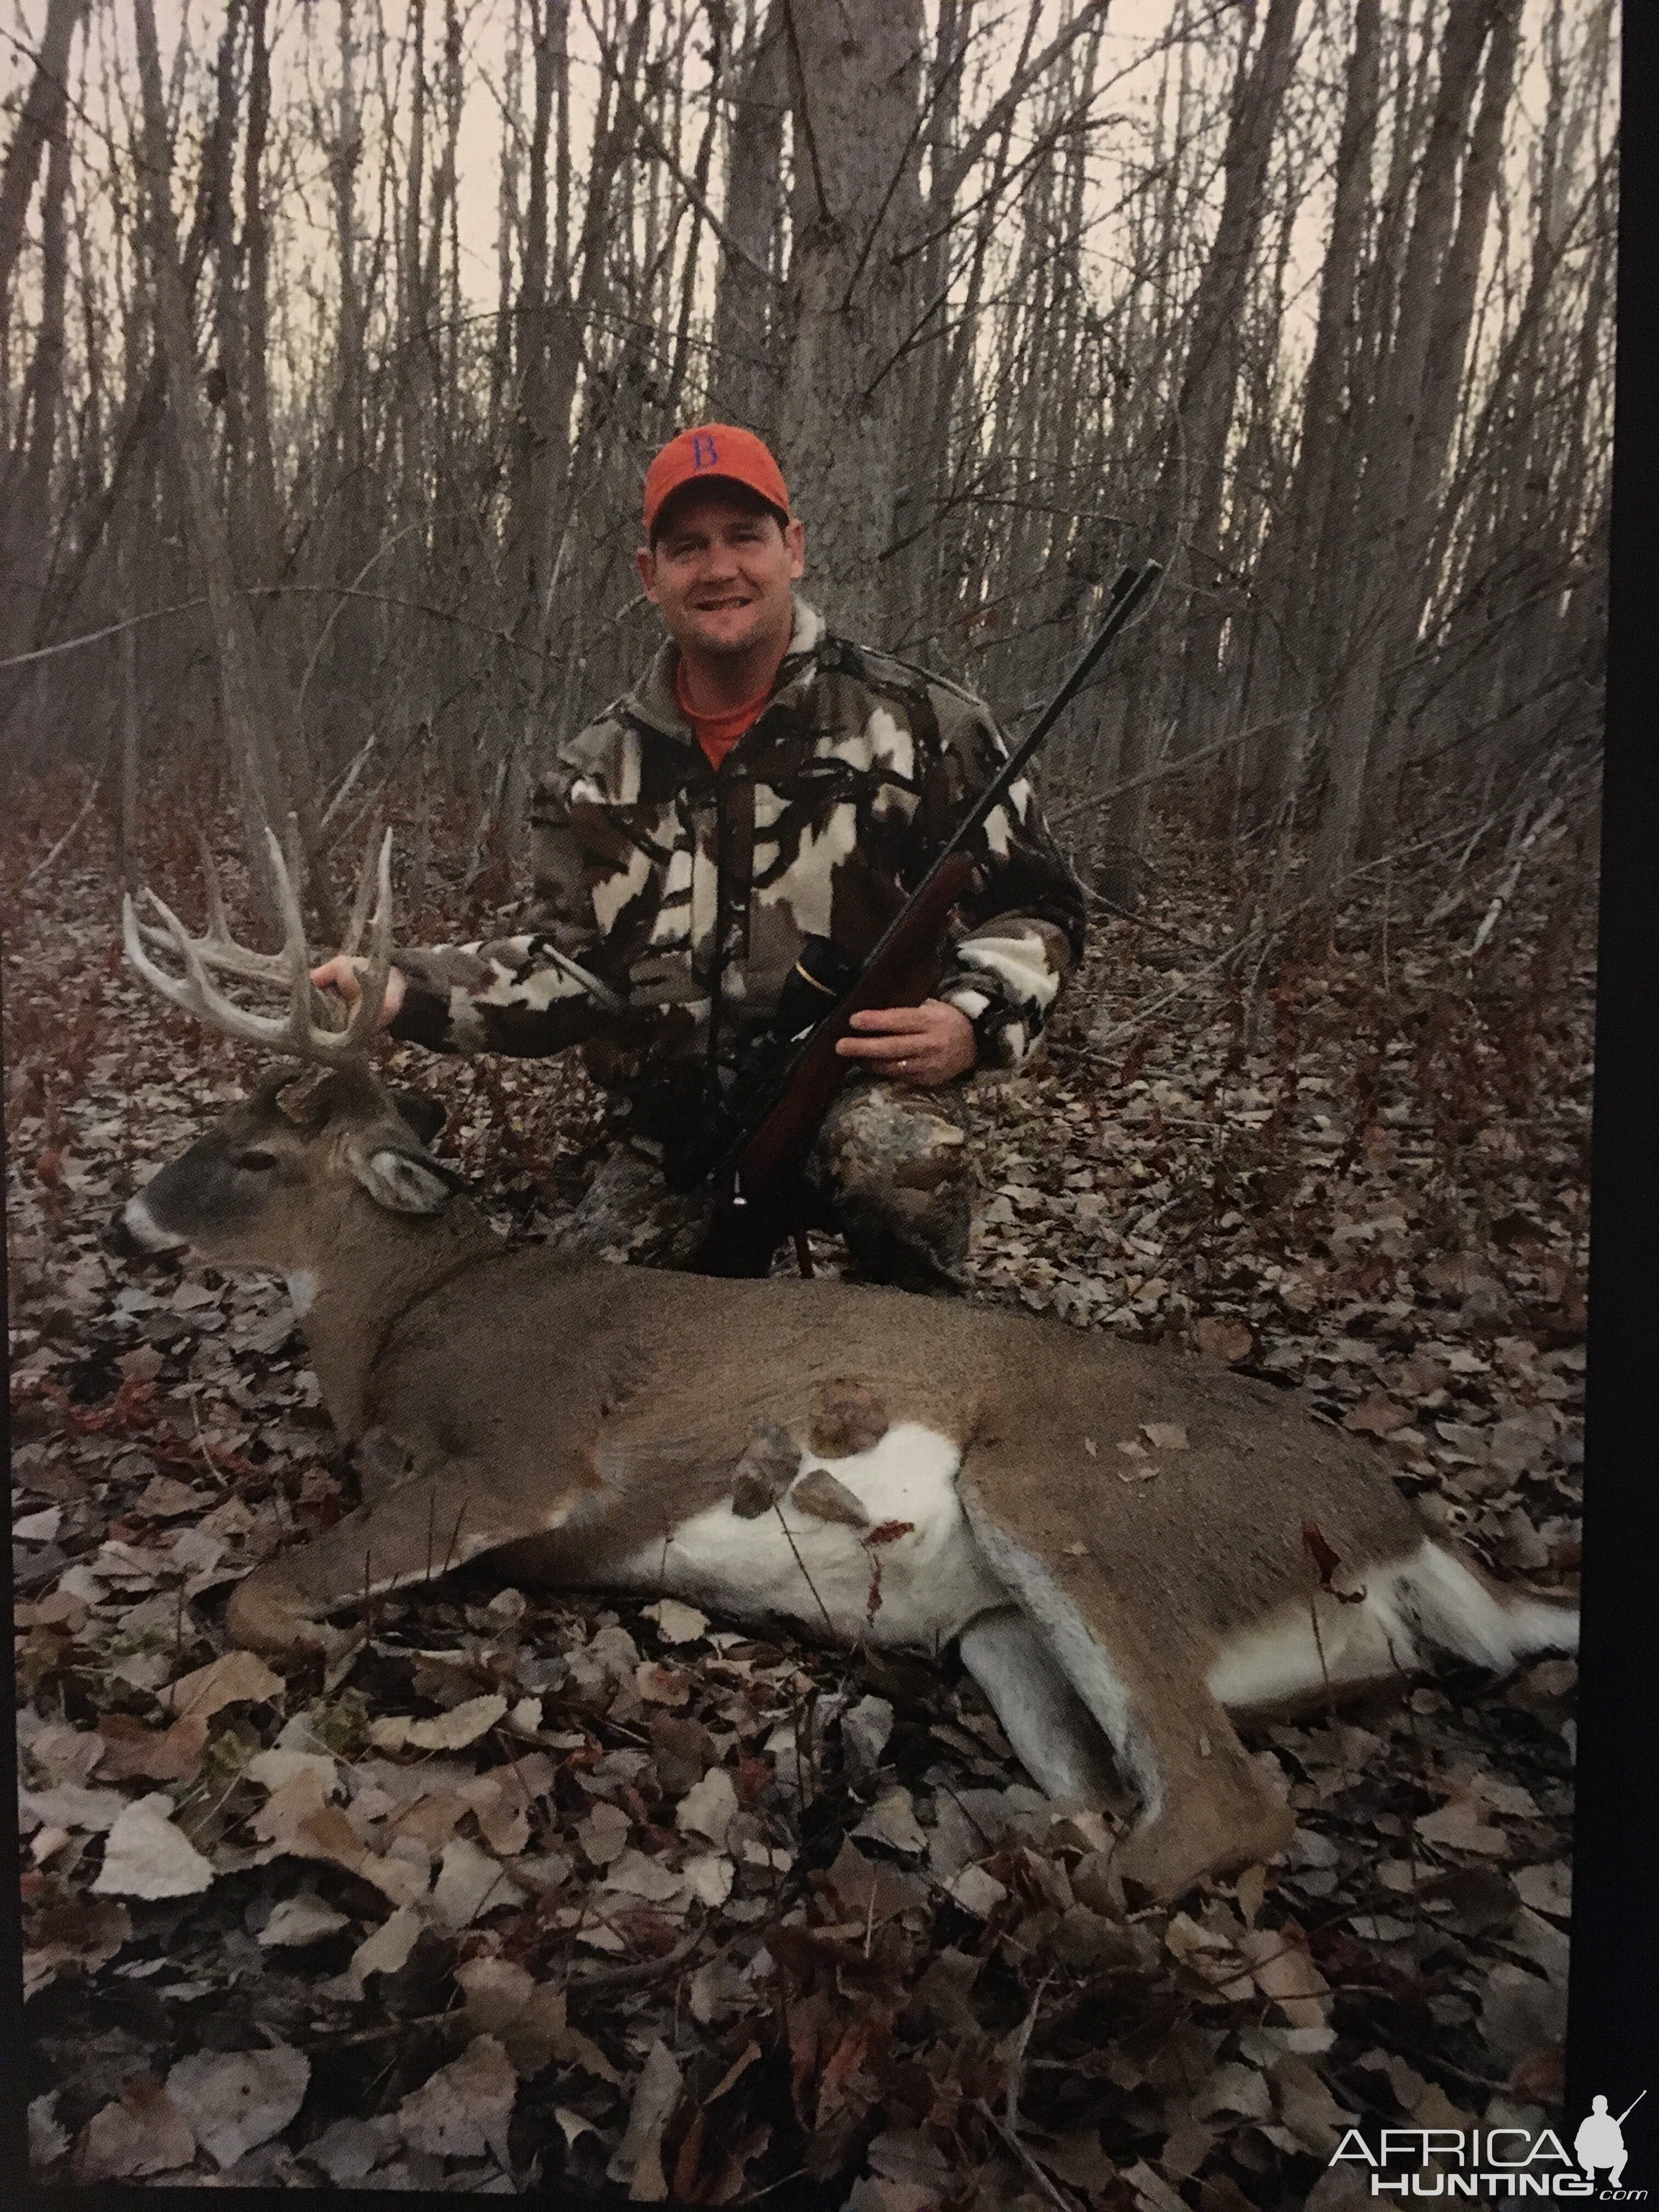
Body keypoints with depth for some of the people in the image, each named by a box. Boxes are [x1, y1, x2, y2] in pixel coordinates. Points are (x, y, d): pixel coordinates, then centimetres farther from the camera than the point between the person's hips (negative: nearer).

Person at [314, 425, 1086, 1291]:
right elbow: (574, 967, 2)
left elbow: (1033, 905, 1)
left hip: (862, 1094, -3)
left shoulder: (917, 724, -6)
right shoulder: (599, 771, 4)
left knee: (893, 1159, -37)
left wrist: (973, 1018, -19)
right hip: (673, 1140, 4)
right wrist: (403, 991, -13)